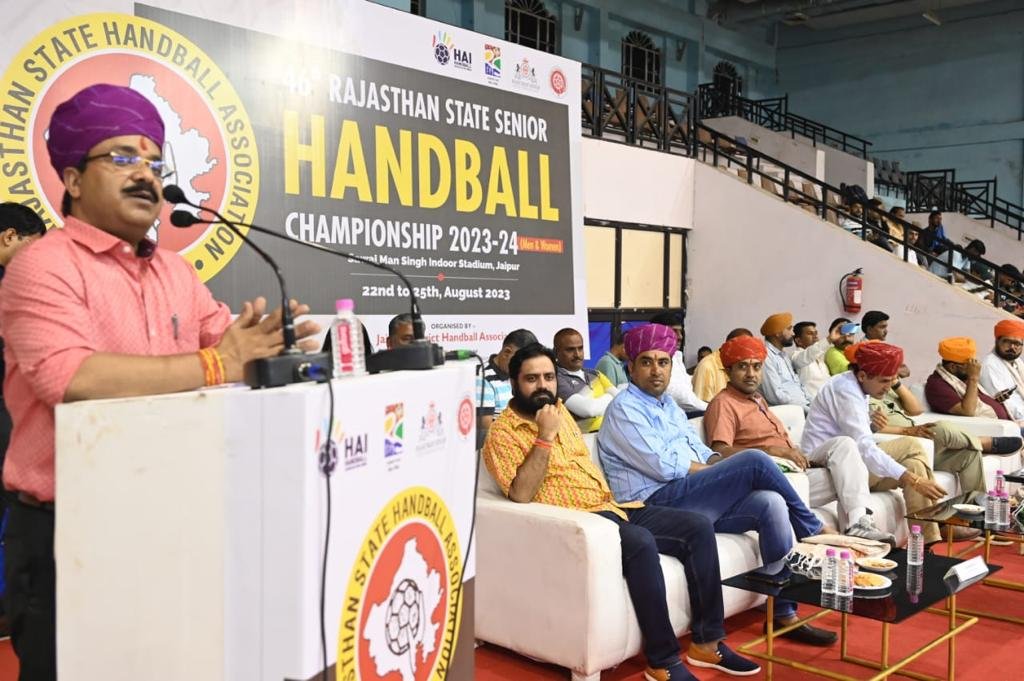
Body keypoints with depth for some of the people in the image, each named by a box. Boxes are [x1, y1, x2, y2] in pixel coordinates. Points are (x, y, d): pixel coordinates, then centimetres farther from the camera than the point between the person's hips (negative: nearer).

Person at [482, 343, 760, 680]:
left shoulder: (560, 410, 16)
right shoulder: (503, 433, -8)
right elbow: (521, 494, -20)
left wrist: (612, 498, 16)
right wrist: (545, 436, -21)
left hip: (611, 507, 9)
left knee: (699, 527, -5)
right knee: (641, 542, -35)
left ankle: (707, 641, 2)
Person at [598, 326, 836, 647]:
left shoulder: (670, 407, 23)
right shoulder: (624, 408, -6)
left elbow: (702, 453, 19)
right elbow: (664, 466, -14)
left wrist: (725, 473, -4)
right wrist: (736, 473, -6)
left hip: (697, 500, 8)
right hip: (659, 505, -8)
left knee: (770, 503, -17)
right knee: (754, 460, -20)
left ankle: (784, 614, -12)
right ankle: (812, 531, 1)